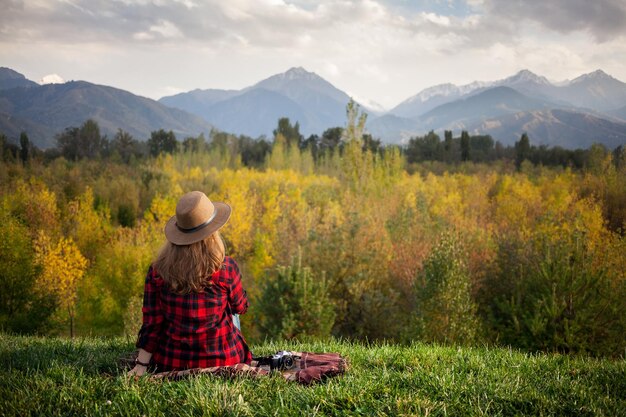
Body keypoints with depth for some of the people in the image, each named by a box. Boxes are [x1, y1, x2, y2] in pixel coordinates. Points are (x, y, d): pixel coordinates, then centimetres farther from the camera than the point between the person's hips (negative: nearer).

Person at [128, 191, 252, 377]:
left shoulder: (157, 271, -12)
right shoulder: (226, 268, -19)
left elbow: (152, 323, -10)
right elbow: (240, 307, 0)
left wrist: (142, 365, -4)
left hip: (172, 362, 2)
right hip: (220, 360, -2)